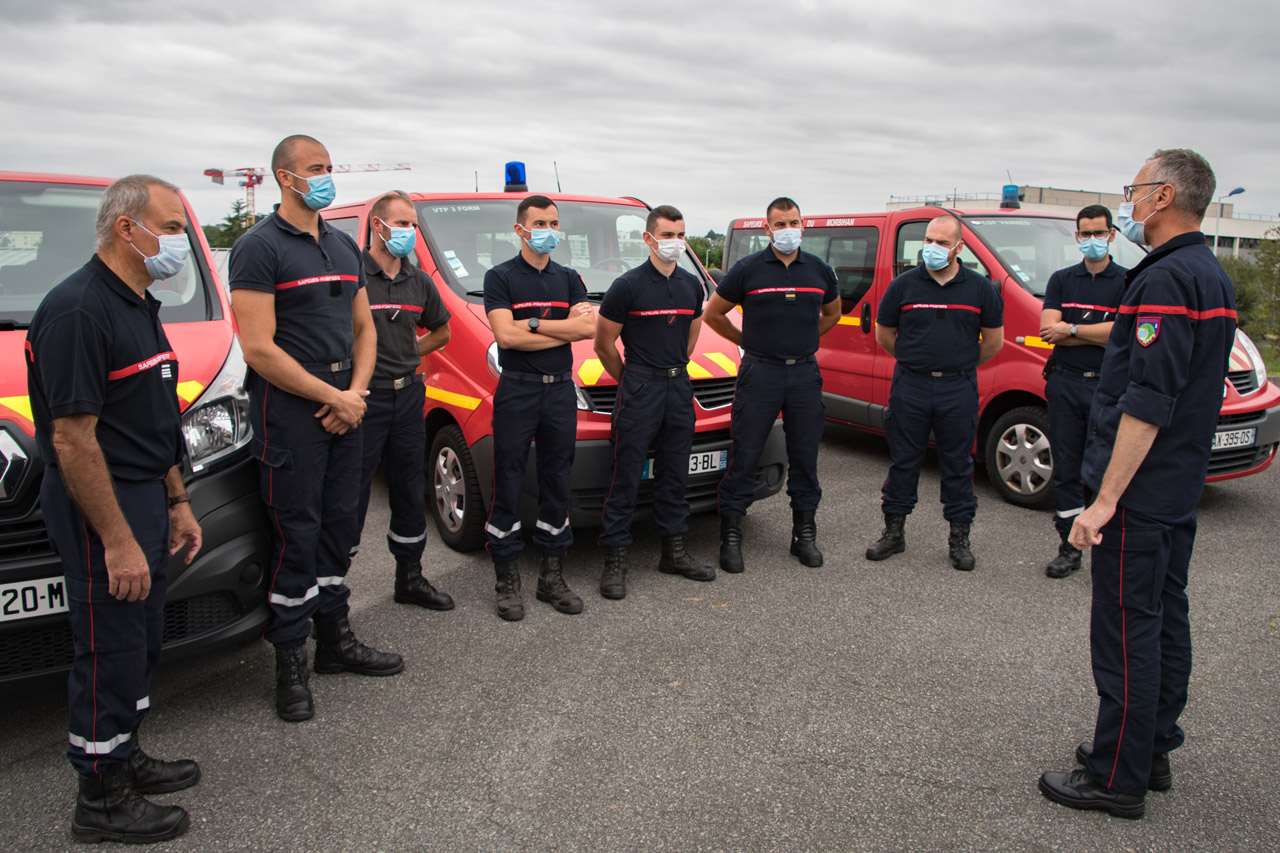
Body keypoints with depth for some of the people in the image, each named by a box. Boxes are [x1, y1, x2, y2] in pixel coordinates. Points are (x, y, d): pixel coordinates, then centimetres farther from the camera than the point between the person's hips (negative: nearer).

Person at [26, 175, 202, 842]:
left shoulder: (138, 305, 13)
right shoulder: (77, 309, -19)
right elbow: (73, 440, -23)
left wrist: (176, 502, 17)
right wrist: (118, 542, -23)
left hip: (146, 499, 10)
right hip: (99, 510, -10)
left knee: (141, 642, 19)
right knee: (110, 652, 2)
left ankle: (124, 759, 36)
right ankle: (101, 801, 17)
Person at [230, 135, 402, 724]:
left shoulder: (344, 247, 15)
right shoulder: (259, 248, -9)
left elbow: (363, 327, 17)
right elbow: (259, 348, -16)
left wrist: (356, 392, 0)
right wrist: (332, 397, -13)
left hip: (345, 405, 7)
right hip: (289, 409, -7)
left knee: (339, 525, 13)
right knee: (296, 533, -2)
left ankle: (335, 639, 27)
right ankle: (290, 660, 11)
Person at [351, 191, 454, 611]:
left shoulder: (419, 282, 11)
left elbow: (441, 330, 24)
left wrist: (407, 354, 10)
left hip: (408, 395, 7)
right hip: (363, 398, -6)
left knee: (410, 489, 13)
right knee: (353, 491, -1)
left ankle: (410, 577, 26)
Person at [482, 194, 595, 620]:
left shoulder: (569, 278, 13)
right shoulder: (500, 277, 0)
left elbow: (590, 326, -4)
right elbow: (505, 335, -14)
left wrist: (532, 322, -10)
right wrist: (565, 329, -9)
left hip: (561, 390, 4)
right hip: (516, 391, -4)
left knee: (557, 485, 9)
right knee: (508, 487, -1)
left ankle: (552, 576, 19)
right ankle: (507, 582, 9)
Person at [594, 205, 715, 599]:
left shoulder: (692, 285, 10)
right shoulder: (628, 285, -8)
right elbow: (603, 343, -3)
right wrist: (631, 380, 5)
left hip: (679, 387, 6)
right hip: (639, 388, -6)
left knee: (675, 474, 13)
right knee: (626, 478, -3)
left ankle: (674, 553, 24)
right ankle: (615, 562, 5)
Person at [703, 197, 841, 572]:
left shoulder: (819, 270, 8)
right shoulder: (747, 269, -2)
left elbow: (832, 313, 25)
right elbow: (713, 313, 7)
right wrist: (749, 341, 10)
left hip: (805, 373, 3)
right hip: (759, 373, -3)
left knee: (805, 457, 9)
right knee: (744, 456, -2)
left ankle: (805, 534, 22)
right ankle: (730, 537, 7)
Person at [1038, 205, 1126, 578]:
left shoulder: (1127, 282, 3)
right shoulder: (1061, 280, 13)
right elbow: (1049, 330, 0)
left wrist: (1071, 329, -7)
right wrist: (1100, 332, -7)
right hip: (1065, 383, 3)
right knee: (1066, 470, 7)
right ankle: (1070, 547, 17)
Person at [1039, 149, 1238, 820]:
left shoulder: (1166, 278, -18)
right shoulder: (1212, 275, 14)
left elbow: (1147, 403, -25)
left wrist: (1105, 498, -24)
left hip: (1140, 491, -10)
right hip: (1181, 488, 10)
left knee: (1125, 632, -2)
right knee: (1165, 620, 16)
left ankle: (1117, 779, 8)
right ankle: (1153, 751, 30)